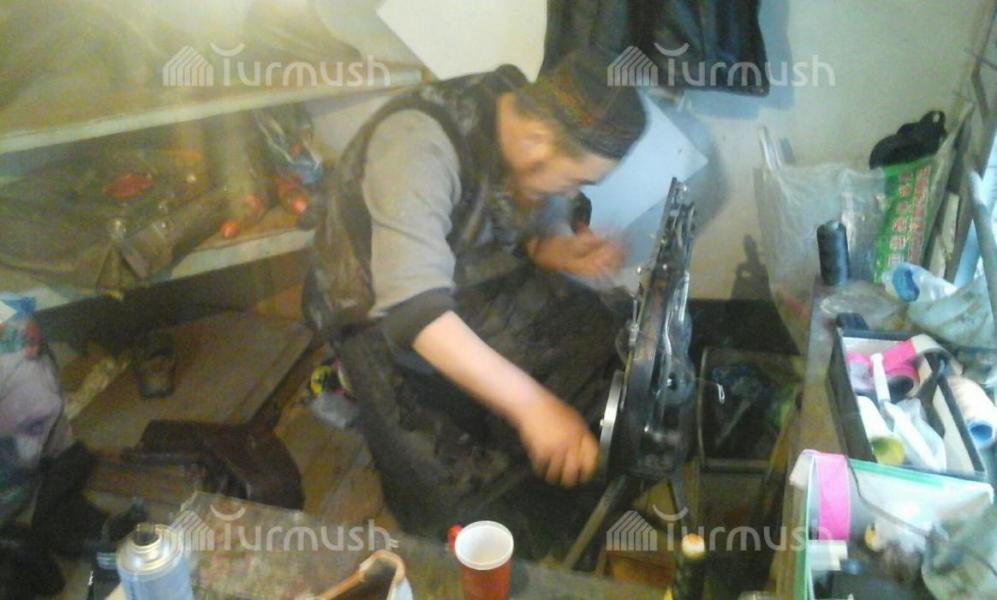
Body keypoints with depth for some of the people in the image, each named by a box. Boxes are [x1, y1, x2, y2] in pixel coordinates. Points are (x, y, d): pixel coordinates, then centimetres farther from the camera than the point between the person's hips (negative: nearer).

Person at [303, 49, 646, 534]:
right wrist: (530, 402, -49)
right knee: (449, 491, -16)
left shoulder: (541, 125, -12)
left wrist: (567, 251, -20)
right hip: (381, 310, -6)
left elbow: (544, 228, 5)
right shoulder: (419, 143, -34)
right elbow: (414, 308, -43)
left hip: (484, 279, 7)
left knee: (604, 346, -7)